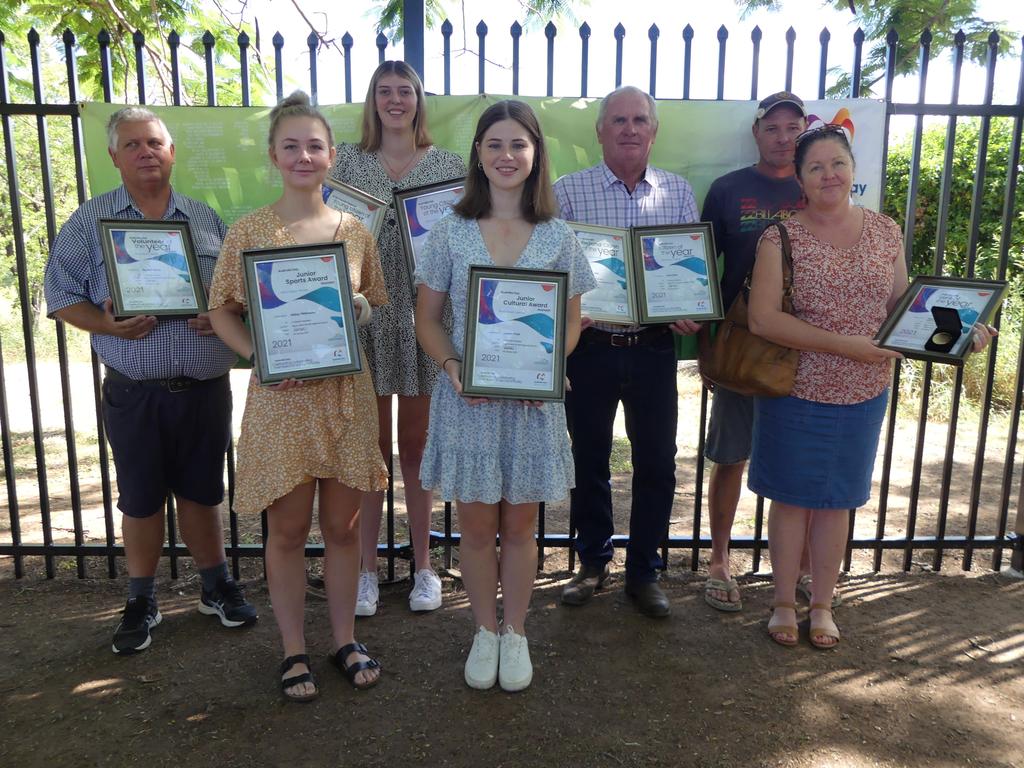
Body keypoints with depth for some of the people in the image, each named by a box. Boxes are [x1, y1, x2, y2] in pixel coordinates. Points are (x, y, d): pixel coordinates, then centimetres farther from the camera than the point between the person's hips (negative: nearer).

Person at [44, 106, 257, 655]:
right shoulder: (89, 222, 3)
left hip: (206, 387, 1)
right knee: (141, 500, 10)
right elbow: (62, 296, 1)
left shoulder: (206, 219, 10)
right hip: (135, 393, -1)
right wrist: (108, 326, -16)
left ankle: (215, 586, 30)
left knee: (202, 492, 13)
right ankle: (141, 602, 27)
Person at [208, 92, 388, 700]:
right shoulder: (249, 232, -2)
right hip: (280, 397, -2)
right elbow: (222, 311, 1)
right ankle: (295, 651, 26)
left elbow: (382, 302, 13)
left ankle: (346, 640, 30)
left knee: (343, 524, 12)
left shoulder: (355, 229, 4)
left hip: (347, 393, 2)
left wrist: (362, 315, -9)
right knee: (288, 530, 9)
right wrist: (261, 356, -15)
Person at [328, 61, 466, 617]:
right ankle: (367, 567, 21)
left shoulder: (447, 164, 7)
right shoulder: (347, 162, 7)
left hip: (424, 318, 0)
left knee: (416, 444, 10)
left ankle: (422, 564, 24)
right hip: (365, 317, 0)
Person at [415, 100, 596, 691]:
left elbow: (571, 322, 5)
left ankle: (515, 633, 32)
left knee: (520, 526, 12)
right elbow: (428, 319, 3)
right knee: (476, 526, 10)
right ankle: (485, 631, 32)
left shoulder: (558, 237, 2)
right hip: (467, 398, 0)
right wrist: (452, 366, -15)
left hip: (533, 399, 0)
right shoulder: (451, 232, 0)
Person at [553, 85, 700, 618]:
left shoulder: (679, 193, 8)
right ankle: (593, 563, 30)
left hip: (653, 347, 2)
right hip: (590, 344, -1)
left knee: (656, 463, 7)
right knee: (589, 459, 11)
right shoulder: (569, 191, 1)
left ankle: (643, 571, 25)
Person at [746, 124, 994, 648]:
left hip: (863, 394, 3)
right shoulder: (782, 237, -9)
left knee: (837, 499, 13)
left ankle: (823, 605, 30)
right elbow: (762, 319, -17)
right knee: (792, 497, 8)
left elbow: (902, 305, 9)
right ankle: (784, 603, 26)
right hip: (796, 391, -3)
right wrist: (845, 344, -22)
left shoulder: (885, 231, 3)